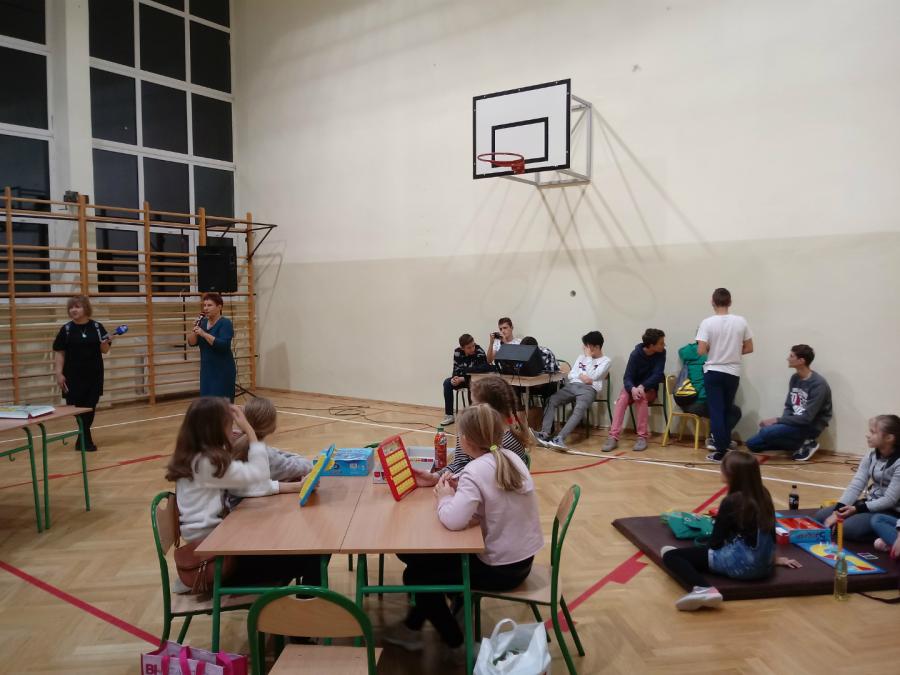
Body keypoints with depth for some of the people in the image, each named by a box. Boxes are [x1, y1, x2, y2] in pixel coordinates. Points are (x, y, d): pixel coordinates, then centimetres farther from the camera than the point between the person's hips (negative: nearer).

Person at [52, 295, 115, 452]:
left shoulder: (97, 327, 1)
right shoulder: (66, 329, -2)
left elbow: (105, 350, 5)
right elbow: (59, 352, -3)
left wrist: (105, 343, -18)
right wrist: (58, 373, -10)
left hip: (94, 375, 1)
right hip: (73, 376, -1)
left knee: (90, 407, 5)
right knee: (78, 407, 1)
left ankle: (83, 438, 21)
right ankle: (86, 439, 13)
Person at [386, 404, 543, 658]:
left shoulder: (475, 471, -24)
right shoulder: (512, 457, -1)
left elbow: (453, 521, -35)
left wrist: (444, 497, -15)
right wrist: (460, 490, -1)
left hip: (501, 569, -9)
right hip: (523, 559, 9)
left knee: (417, 574, 8)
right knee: (428, 553, 20)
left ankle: (458, 645, 20)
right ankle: (413, 627, 32)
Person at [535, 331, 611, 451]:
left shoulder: (605, 361, 9)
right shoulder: (581, 357, 26)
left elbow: (591, 377, -5)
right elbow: (570, 375, 17)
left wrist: (588, 357, 3)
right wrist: (581, 376, -3)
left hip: (589, 389, -5)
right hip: (572, 386, 5)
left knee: (579, 409, -35)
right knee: (551, 400, -22)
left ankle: (560, 438, -47)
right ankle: (544, 434, -32)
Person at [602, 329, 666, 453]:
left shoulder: (661, 353, -12)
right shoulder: (636, 354, -16)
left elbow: (658, 375, -20)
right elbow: (627, 378, -19)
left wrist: (642, 387, -35)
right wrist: (633, 389, -42)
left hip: (649, 389, 0)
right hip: (633, 387, 0)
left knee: (641, 397, -34)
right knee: (622, 398, -31)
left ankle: (642, 437, -29)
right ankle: (613, 437, -34)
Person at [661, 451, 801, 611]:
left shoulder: (731, 502, -13)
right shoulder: (764, 496, 6)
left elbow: (715, 542, -8)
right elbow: (770, 532, 20)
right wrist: (773, 558, 35)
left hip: (741, 565, -8)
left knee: (670, 556, -13)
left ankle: (704, 589, -34)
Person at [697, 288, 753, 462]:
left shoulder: (707, 322, -12)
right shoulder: (741, 321, -2)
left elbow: (701, 351, -15)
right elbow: (749, 348, 4)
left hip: (713, 372, -3)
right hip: (733, 373, 3)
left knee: (716, 411, 2)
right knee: (727, 410, 18)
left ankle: (721, 450, 0)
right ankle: (726, 444, 25)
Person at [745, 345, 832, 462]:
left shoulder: (818, 384, -20)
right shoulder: (794, 378, 5)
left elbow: (807, 418, -24)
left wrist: (777, 420, -21)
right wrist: (782, 421, -10)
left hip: (810, 426, -8)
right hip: (794, 422, 8)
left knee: (767, 432, -30)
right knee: (752, 443, -2)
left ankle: (804, 444, -8)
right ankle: (799, 443, 5)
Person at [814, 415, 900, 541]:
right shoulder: (871, 457, 1)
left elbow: (889, 500, -21)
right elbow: (855, 486, -6)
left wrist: (857, 509, -22)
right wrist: (836, 511, -18)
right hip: (870, 504, 7)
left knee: (849, 527, -29)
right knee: (820, 516, -2)